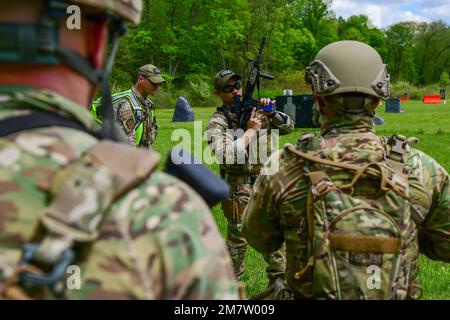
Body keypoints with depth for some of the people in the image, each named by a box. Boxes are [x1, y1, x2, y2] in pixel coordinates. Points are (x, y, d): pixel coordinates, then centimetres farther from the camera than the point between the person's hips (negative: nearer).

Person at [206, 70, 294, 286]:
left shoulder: (256, 112, 7)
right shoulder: (217, 123, -10)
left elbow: (288, 127, 9)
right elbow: (228, 155, -26)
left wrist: (270, 112, -9)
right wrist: (250, 130, -19)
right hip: (239, 189, -5)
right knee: (237, 240, 5)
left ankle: (279, 278, 28)